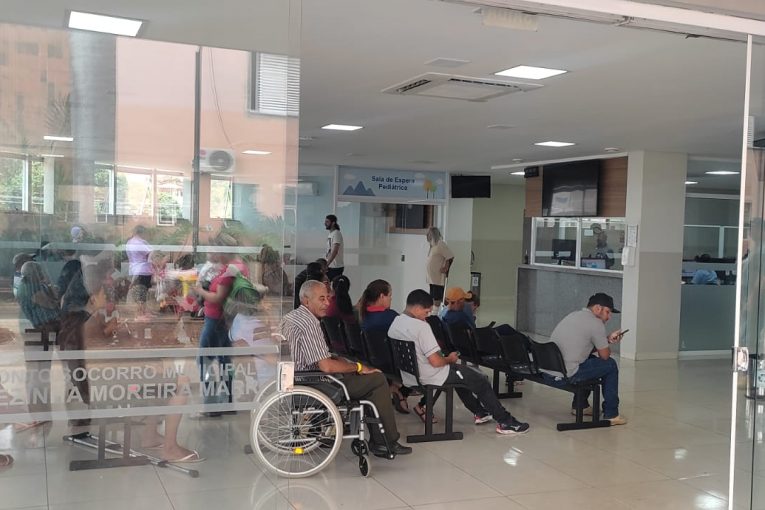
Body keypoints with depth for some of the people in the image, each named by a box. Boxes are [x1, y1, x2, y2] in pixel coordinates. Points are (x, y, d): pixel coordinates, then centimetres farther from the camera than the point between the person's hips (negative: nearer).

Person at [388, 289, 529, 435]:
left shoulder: (394, 324, 0)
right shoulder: (421, 326, -26)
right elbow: (435, 361, -27)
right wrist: (450, 359, -6)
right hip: (431, 377, -9)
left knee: (461, 373, 32)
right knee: (482, 381, 5)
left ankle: (479, 412, 38)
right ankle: (505, 422, 12)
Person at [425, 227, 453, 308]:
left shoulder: (441, 245, -13)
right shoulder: (431, 245, 13)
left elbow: (450, 257, -17)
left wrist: (446, 268, -11)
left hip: (438, 278, -9)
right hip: (431, 277, 9)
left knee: (437, 298, -6)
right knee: (432, 297, 13)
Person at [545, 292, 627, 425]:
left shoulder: (573, 315, 18)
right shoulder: (596, 323, -8)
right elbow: (605, 355, -1)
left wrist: (608, 339, 22)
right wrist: (607, 347, 21)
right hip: (565, 376, -9)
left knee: (592, 359, 32)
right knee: (610, 365, 9)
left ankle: (579, 405, 38)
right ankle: (611, 414, 14)